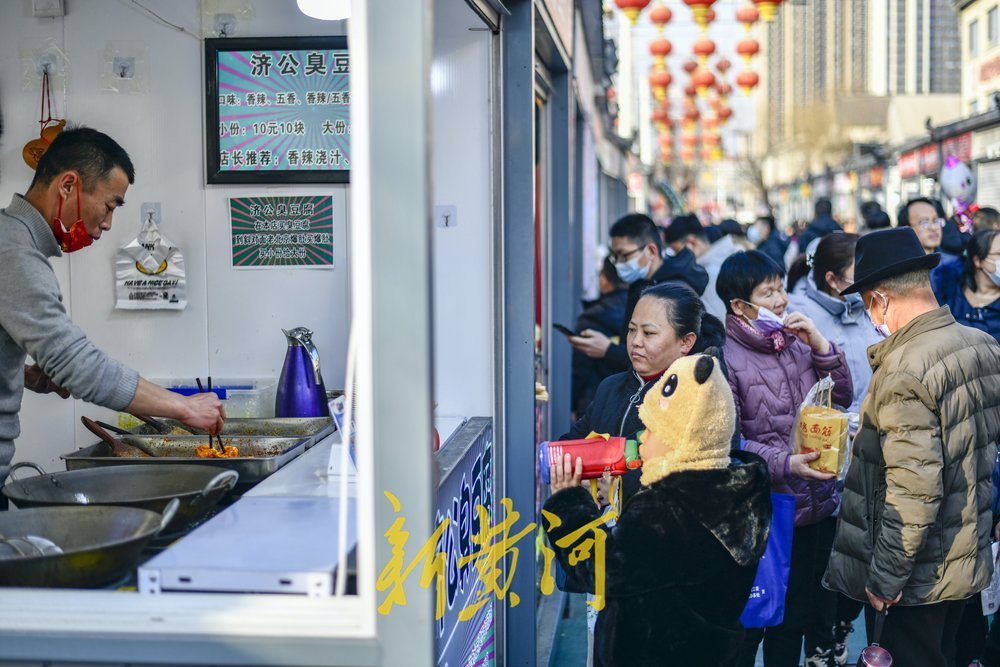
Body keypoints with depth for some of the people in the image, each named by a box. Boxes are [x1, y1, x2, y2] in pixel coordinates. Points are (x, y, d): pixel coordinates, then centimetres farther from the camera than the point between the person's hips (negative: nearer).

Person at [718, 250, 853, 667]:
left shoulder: (796, 341, 5)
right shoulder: (725, 358, -13)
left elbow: (842, 397, 9)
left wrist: (820, 345, -4)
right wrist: (784, 464, -24)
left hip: (814, 508, 6)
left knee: (796, 617, 20)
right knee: (748, 622, 6)